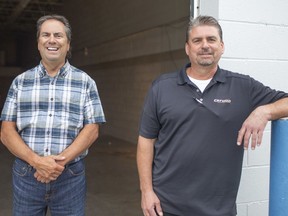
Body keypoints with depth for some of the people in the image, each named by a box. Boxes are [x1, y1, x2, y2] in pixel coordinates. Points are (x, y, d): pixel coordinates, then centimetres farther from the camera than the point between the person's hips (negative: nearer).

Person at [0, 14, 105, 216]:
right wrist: (36, 161, -14)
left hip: (70, 176, -1)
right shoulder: (20, 82, 6)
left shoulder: (85, 82, 2)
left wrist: (61, 161, -15)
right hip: (26, 174, 1)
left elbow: (92, 130, -2)